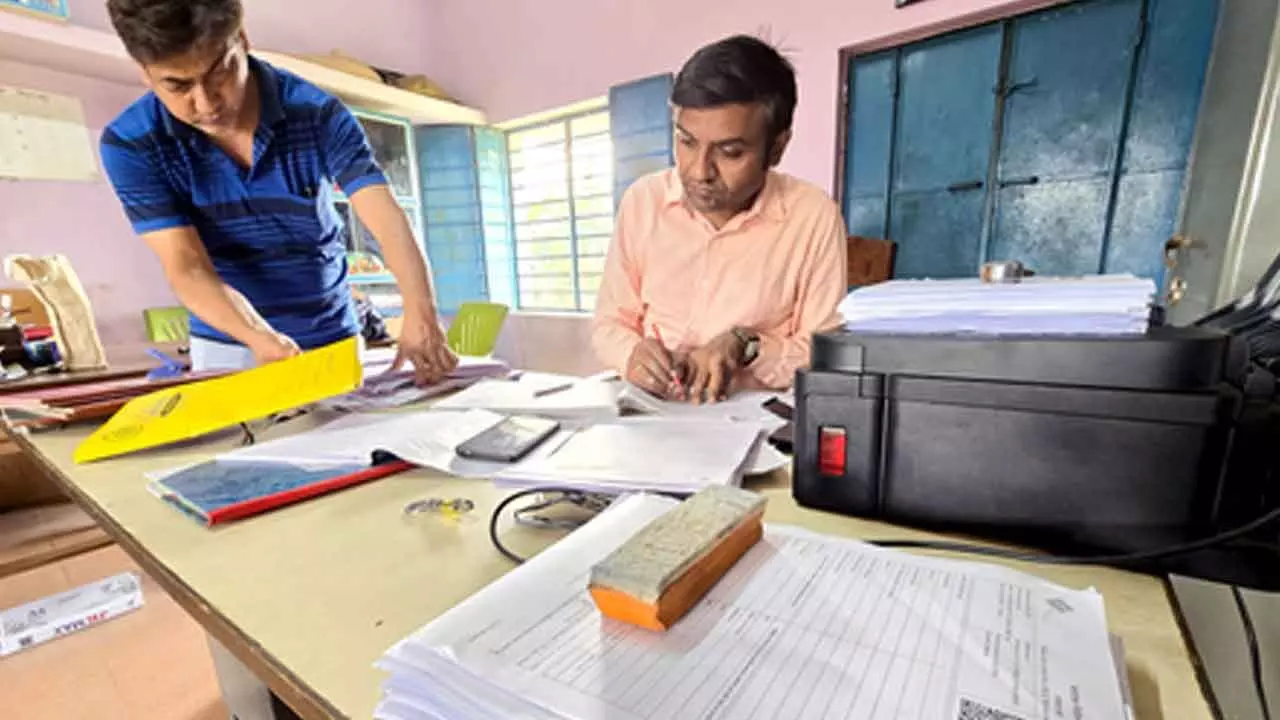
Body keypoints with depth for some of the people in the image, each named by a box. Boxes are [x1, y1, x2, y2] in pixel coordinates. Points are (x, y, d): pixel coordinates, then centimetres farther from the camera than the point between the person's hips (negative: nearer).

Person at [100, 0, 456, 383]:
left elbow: (388, 221, -27)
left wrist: (420, 314, -45)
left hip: (332, 340, 1)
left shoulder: (318, 114, -16)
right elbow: (187, 268, -18)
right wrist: (260, 337, -38)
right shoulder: (130, 144, -12)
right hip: (226, 346, 0)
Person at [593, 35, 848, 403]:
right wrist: (632, 355, -16)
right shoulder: (642, 201, -2)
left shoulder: (815, 217, -9)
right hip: (650, 410, 3)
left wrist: (746, 344, -19)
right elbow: (609, 323, 3)